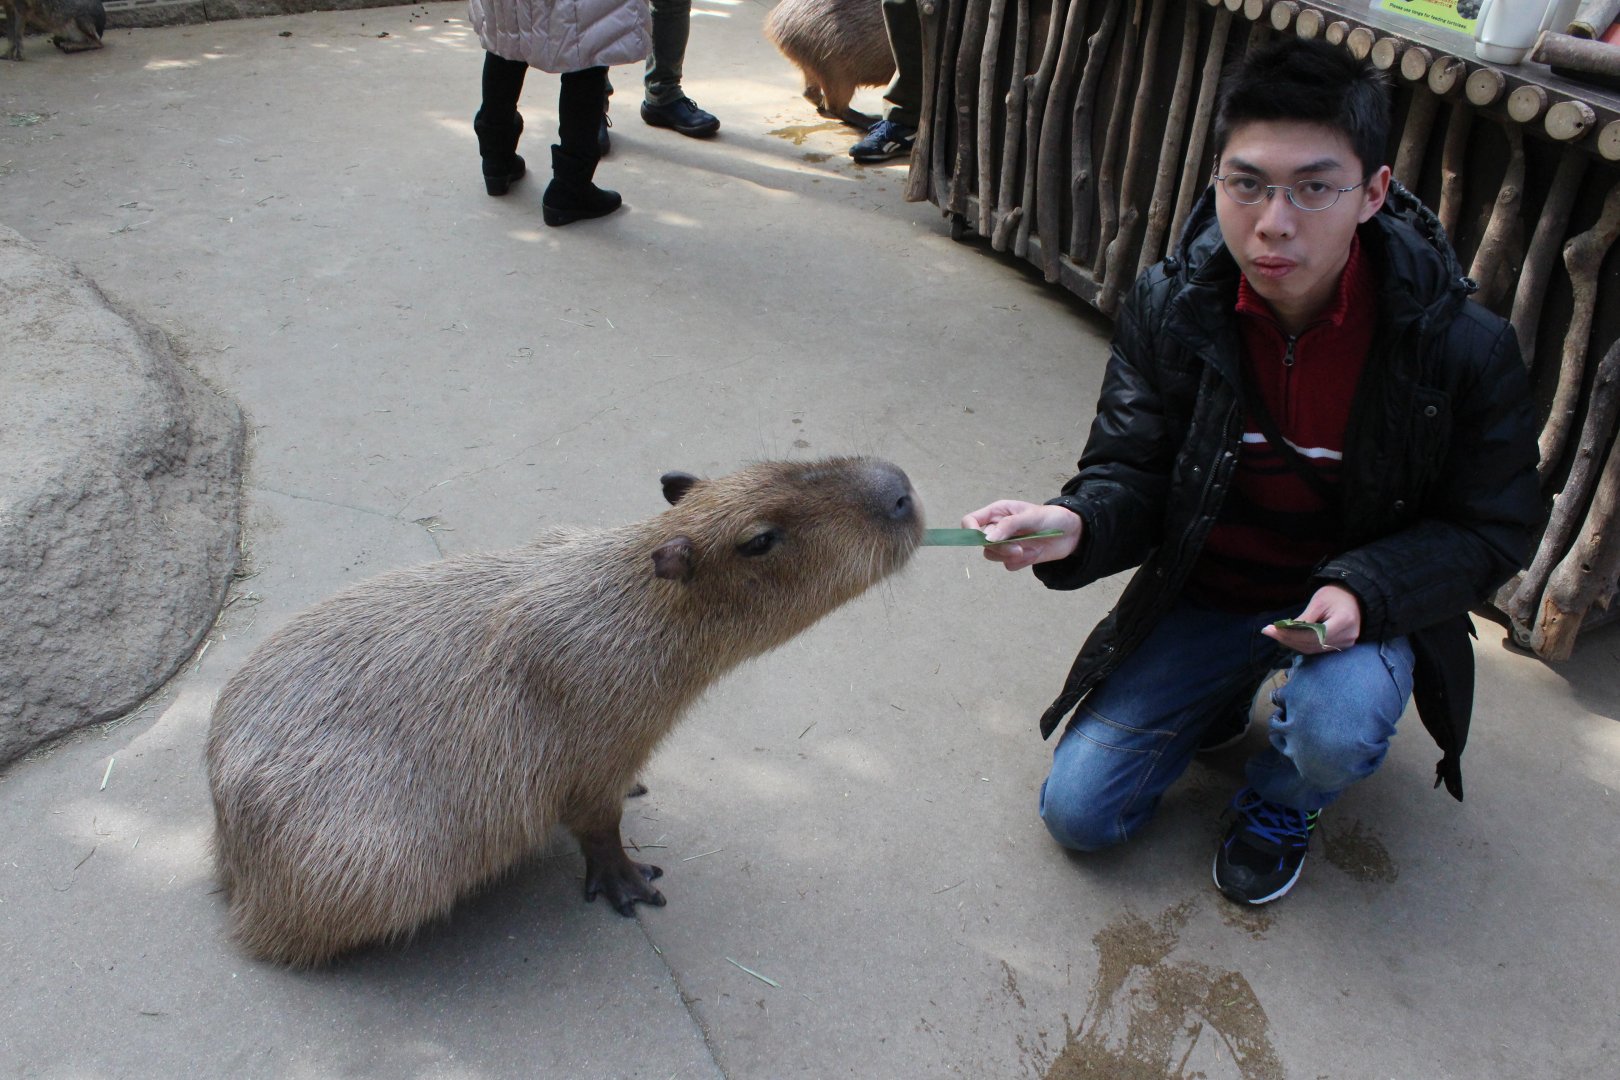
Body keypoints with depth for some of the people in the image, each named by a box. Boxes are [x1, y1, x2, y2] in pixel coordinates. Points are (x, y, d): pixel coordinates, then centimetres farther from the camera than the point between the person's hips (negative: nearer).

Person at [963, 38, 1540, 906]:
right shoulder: (1166, 308, -15)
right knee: (1075, 812, -3)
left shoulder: (1461, 346, -20)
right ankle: (1226, 695, 26)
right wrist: (1075, 526, -37)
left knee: (1338, 732, -36)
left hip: (1362, 603, -1)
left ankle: (1281, 800, 5)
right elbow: (1131, 474, -12)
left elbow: (1488, 530, -9)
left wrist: (1363, 591, -28)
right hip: (1205, 594, 2)